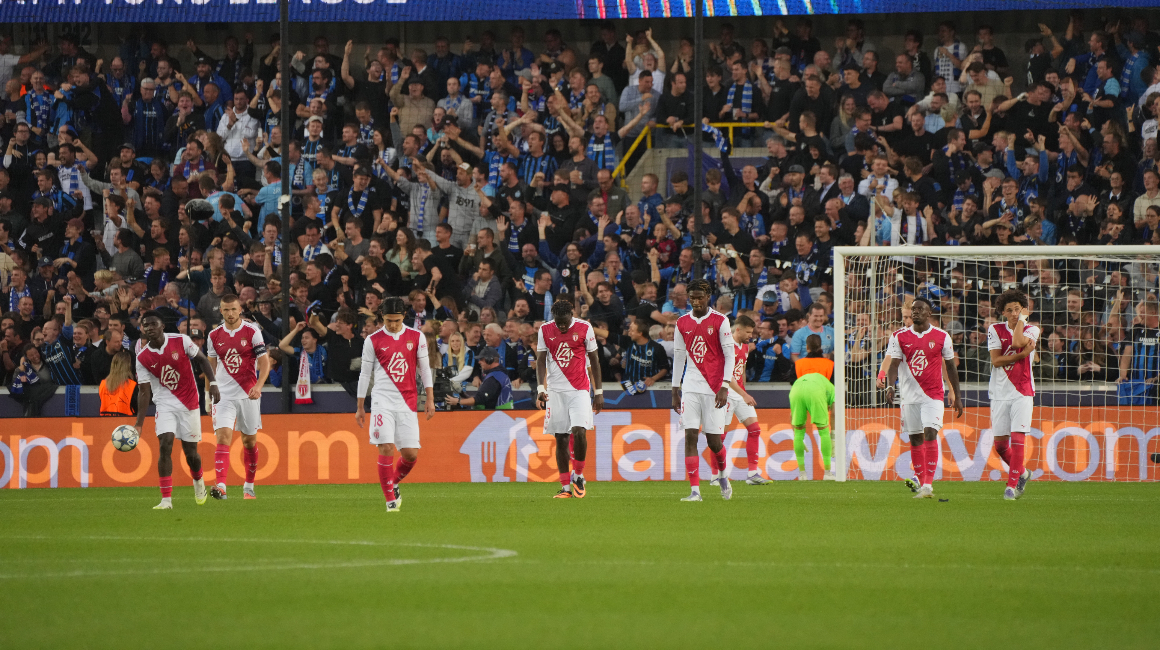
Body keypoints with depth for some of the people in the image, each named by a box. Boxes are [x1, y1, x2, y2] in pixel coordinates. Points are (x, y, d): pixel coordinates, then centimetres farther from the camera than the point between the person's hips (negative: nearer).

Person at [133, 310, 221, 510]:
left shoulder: (181, 341, -11)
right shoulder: (142, 357, -7)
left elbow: (202, 360, 3)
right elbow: (144, 392, -4)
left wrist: (213, 383, -8)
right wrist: (139, 424, -9)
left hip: (189, 403, 0)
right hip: (165, 403, 0)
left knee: (190, 452, 5)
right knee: (165, 445, -18)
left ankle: (198, 481, 40)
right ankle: (166, 499, -18)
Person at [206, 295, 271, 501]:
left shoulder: (252, 332, -4)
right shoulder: (215, 335, 5)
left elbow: (265, 361, -6)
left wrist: (258, 386, -22)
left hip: (248, 394, -1)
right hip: (224, 395, 1)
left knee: (249, 441, 9)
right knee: (223, 437, -16)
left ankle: (249, 486, 26)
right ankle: (220, 486, -27)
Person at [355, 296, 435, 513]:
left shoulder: (416, 337, 7)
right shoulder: (373, 340, 3)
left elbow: (425, 369, 11)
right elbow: (365, 374, 9)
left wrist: (430, 399, 4)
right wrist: (359, 407, 10)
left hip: (408, 402, 2)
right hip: (382, 400, -2)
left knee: (411, 454, -2)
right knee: (386, 448, -13)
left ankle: (394, 483, 27)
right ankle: (390, 499, -6)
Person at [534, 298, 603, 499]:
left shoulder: (584, 328, -2)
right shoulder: (545, 330, 2)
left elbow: (594, 360, 5)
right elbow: (541, 361, 5)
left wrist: (598, 392, 4)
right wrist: (540, 388, -9)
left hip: (579, 389, -2)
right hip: (556, 391, 2)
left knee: (579, 431, -18)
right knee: (561, 439, 1)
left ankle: (578, 475, 4)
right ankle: (565, 487, 7)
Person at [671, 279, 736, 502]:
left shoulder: (720, 321, -3)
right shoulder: (682, 323, 8)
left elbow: (729, 355, -4)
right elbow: (678, 357, 14)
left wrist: (724, 387, -13)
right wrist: (675, 391, 12)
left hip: (714, 389, -3)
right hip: (691, 389, 3)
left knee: (713, 439, -1)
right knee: (690, 436, -9)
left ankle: (723, 476, 30)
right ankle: (695, 490, -9)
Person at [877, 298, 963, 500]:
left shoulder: (941, 337, 1)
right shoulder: (900, 336, 3)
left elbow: (950, 367, 9)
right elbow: (894, 364, -2)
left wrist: (957, 396, 11)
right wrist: (889, 386, -21)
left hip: (933, 395, -2)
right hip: (910, 396, 2)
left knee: (930, 433, -17)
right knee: (915, 439, 7)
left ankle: (928, 485, -22)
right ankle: (920, 482, 20)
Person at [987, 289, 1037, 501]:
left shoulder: (1032, 330, 1)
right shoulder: (995, 330, 4)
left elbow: (1017, 342, -21)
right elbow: (996, 360, -7)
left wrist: (1022, 318, -9)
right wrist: (1023, 354, -15)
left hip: (1022, 393, -2)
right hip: (1000, 393, 2)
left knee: (1017, 439, -14)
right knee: (1000, 444, 4)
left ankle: (1012, 485, -8)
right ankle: (1022, 473, 29)